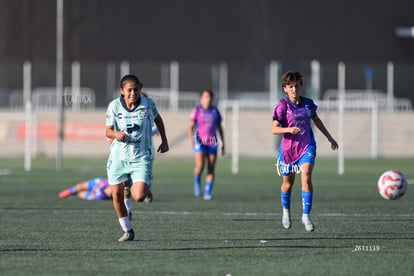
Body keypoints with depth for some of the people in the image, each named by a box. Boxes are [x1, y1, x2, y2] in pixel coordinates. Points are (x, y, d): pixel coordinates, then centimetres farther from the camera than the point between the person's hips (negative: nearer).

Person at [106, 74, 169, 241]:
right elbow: (108, 132, -1)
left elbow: (157, 119, 13)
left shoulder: (147, 104, -8)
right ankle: (127, 231, 20)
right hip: (119, 156, 2)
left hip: (141, 158, -2)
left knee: (139, 197, -16)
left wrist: (164, 141, 18)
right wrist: (116, 134, -24)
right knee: (117, 196, 1)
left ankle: (145, 188, 23)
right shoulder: (114, 106, -7)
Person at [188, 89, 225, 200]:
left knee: (211, 169, -1)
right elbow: (191, 126, 0)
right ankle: (197, 181, 16)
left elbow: (219, 127, 16)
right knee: (200, 166, -15)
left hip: (212, 142, 3)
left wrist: (223, 143, 13)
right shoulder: (197, 110, 2)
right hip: (200, 142, -3)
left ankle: (208, 193, 3)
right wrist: (191, 139, -15)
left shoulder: (215, 111, 10)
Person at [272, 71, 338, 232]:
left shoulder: (308, 104, 1)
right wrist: (289, 129, -37)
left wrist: (329, 137, 27)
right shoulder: (282, 106, -11)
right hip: (288, 148, -1)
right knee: (288, 183, 12)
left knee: (306, 178, -18)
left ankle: (306, 215, -13)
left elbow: (316, 120, 20)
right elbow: (274, 129, -19)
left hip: (307, 146, 1)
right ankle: (286, 211, 40)